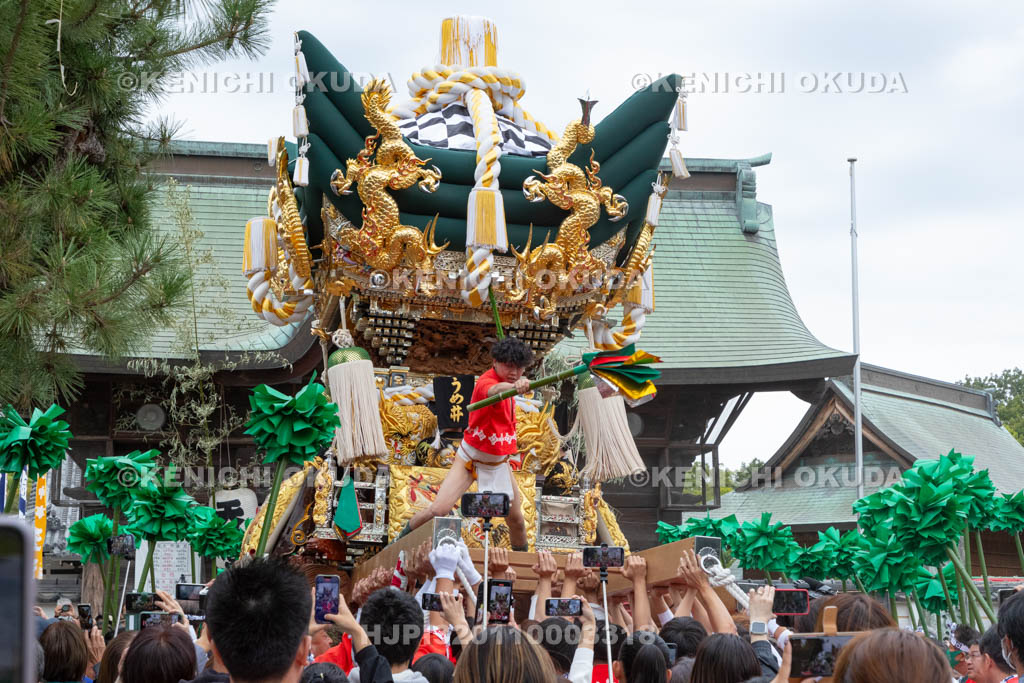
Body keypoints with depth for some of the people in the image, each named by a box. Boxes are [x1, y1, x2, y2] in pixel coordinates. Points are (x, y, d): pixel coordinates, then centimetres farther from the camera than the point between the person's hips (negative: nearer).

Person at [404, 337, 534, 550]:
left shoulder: (508, 382, 2)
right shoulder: (485, 382, -24)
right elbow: (494, 391, -54)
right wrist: (514, 387, -73)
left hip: (499, 462, 7)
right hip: (470, 459, -7)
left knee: (516, 520, 7)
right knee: (438, 510, -18)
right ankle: (401, 539, 8)